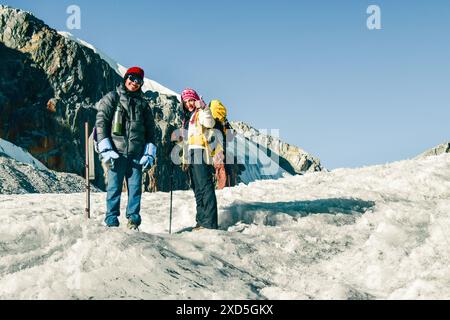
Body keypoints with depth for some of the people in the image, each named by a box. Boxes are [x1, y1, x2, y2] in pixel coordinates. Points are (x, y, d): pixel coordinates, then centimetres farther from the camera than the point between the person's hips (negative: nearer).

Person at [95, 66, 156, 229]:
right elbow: (101, 123, 1)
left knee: (135, 187, 0)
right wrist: (105, 149, -9)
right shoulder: (111, 98, 7)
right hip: (117, 151, -3)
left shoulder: (143, 104, 18)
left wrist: (150, 153, 7)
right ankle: (112, 220, 2)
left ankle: (133, 218, 6)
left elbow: (150, 130, 19)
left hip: (137, 154, 3)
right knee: (114, 187, -3)